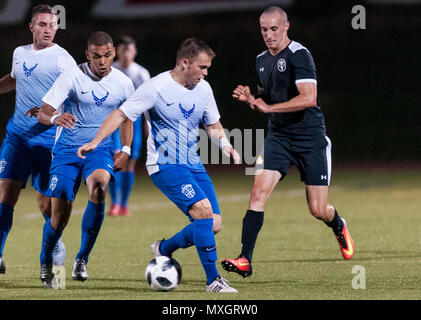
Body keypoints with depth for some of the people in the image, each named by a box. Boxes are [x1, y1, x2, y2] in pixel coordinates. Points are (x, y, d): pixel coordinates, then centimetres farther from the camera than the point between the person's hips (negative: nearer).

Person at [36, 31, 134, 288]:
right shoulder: (72, 78, -10)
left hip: (100, 148, 1)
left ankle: (83, 259, -20)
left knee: (98, 188, -32)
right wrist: (55, 118, -38)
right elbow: (43, 113, -14)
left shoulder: (123, 83, 0)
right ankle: (45, 262, 26)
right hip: (67, 150, -1)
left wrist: (126, 150, 4)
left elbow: (127, 117, 19)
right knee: (60, 216, -6)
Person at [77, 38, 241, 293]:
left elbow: (213, 124, 19)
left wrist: (225, 143, -1)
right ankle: (213, 280, -17)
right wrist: (95, 142, -17)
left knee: (214, 225, -2)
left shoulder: (203, 89, 6)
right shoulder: (156, 88, -13)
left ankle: (164, 249, 24)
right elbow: (122, 114, -8)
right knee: (203, 210, -25)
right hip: (165, 166, -7)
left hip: (193, 165, 7)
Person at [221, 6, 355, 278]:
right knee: (259, 192, -15)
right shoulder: (261, 60, 10)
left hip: (311, 138, -5)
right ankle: (245, 260, -17)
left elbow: (309, 98, -23)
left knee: (318, 210, 0)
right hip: (278, 137, 5)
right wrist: (250, 98, 2)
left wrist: (268, 107, -23)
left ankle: (339, 227, 36)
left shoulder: (299, 55, -13)